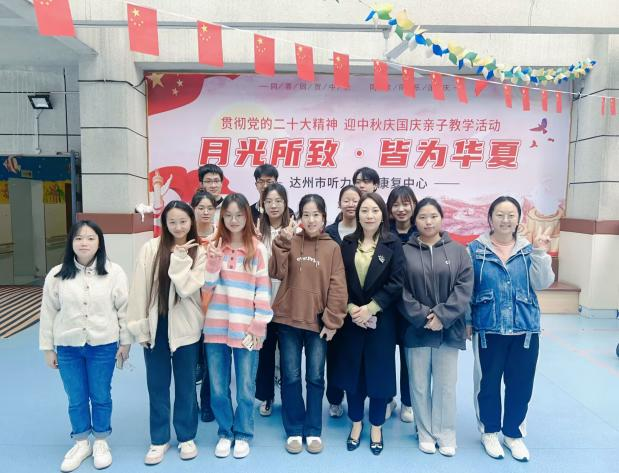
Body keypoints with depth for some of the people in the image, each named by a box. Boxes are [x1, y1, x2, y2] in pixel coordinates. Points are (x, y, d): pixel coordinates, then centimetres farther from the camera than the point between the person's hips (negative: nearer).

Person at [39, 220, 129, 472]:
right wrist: (47, 348, 5)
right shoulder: (56, 275, -4)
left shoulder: (114, 272, -8)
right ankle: (81, 443, 36)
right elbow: (48, 313, 3)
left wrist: (125, 342, -1)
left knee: (101, 396, 12)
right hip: (67, 347, 2)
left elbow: (124, 310, -3)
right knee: (76, 399, 15)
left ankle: (101, 442, 33)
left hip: (103, 346, -1)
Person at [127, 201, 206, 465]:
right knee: (157, 385, 13)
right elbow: (139, 289, -3)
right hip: (155, 325, 1)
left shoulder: (199, 253, -3)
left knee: (185, 385, 12)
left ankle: (186, 437, 31)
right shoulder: (150, 249, -3)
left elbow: (188, 288, -16)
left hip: (185, 327, -1)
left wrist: (179, 257, -17)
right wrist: (139, 325, -5)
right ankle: (159, 439, 31)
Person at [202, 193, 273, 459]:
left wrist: (258, 326, -7)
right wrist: (213, 263, -16)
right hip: (216, 327, 2)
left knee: (245, 388, 10)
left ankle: (243, 435, 31)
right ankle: (225, 432, 33)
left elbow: (264, 290, -3)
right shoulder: (214, 246, 4)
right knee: (218, 388, 12)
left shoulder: (258, 250, -2)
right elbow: (206, 287, 1)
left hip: (246, 329, -2)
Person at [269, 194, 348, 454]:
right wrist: (283, 242, -20)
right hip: (288, 319, 1)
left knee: (316, 377, 10)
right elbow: (276, 272, -11)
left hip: (318, 322, 0)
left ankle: (313, 431, 26)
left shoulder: (332, 247, -1)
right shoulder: (290, 242, 1)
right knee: (290, 377, 9)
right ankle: (294, 431, 25)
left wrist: (332, 320, -7)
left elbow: (337, 287, -3)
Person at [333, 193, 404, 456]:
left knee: (379, 373, 7)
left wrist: (371, 308, -15)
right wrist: (350, 308, -12)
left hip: (381, 321, -2)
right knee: (352, 371, 9)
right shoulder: (347, 244, 5)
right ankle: (356, 423, 30)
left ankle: (376, 427, 26)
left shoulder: (393, 245, -2)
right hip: (351, 319, 2)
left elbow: (396, 283, -8)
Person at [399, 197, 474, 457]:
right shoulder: (404, 252, -2)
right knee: (420, 385, 10)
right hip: (416, 329, 0)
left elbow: (465, 287, -4)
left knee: (446, 386, 10)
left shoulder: (458, 251, 3)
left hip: (449, 330, 1)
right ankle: (425, 434, 28)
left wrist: (442, 316, -14)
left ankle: (446, 435, 28)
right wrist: (423, 316, -14)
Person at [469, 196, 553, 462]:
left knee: (521, 384, 11)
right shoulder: (475, 249, -3)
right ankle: (489, 431, 31)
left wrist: (540, 253, -15)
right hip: (488, 329, -2)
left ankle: (513, 433, 32)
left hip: (525, 329, 2)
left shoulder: (529, 249, 4)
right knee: (488, 382, 9)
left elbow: (542, 283, -5)